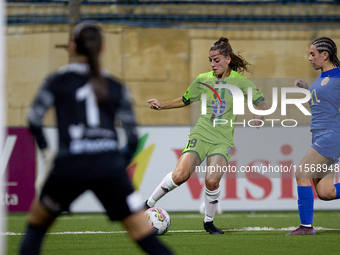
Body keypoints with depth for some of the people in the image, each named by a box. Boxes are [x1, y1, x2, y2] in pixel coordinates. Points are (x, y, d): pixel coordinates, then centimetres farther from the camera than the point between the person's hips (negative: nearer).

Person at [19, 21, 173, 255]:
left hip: (70, 166, -1)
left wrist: (46, 150, 18)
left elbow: (34, 121, 3)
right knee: (145, 236, 2)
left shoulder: (57, 81, 10)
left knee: (37, 222, 23)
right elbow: (133, 137, 11)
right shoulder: (115, 87, 14)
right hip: (109, 166, 1)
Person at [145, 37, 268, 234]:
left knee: (212, 181, -22)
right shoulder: (203, 80, 8)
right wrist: (162, 105, 13)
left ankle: (209, 222, 3)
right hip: (200, 135, 1)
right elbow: (186, 99, 24)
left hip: (222, 140, -1)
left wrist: (259, 115, -25)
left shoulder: (240, 81, 1)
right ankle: (149, 205, 1)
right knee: (180, 175, -19)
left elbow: (261, 102, -3)